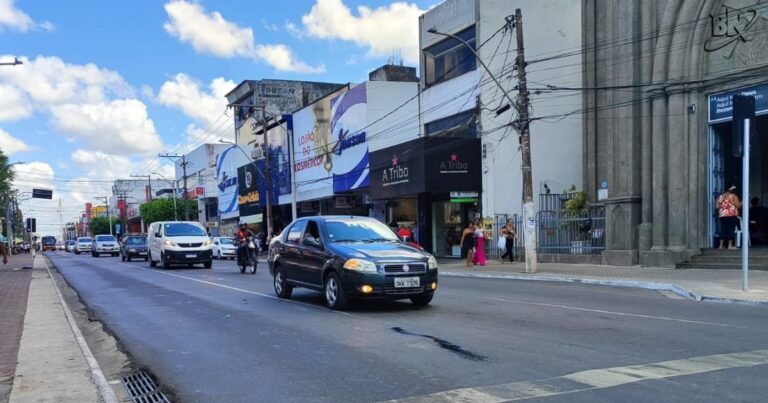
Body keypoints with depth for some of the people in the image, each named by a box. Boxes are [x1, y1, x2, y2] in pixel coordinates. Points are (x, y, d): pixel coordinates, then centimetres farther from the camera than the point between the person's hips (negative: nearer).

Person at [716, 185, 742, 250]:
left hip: (723, 215, 5)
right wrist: (742, 202, 10)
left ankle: (721, 245, 4)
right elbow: (738, 206, -7)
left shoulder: (721, 196, 12)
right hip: (732, 215, -5)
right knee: (731, 230, -2)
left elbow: (717, 206, 11)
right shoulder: (734, 196, -2)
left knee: (723, 230, 6)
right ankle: (730, 245, -3)